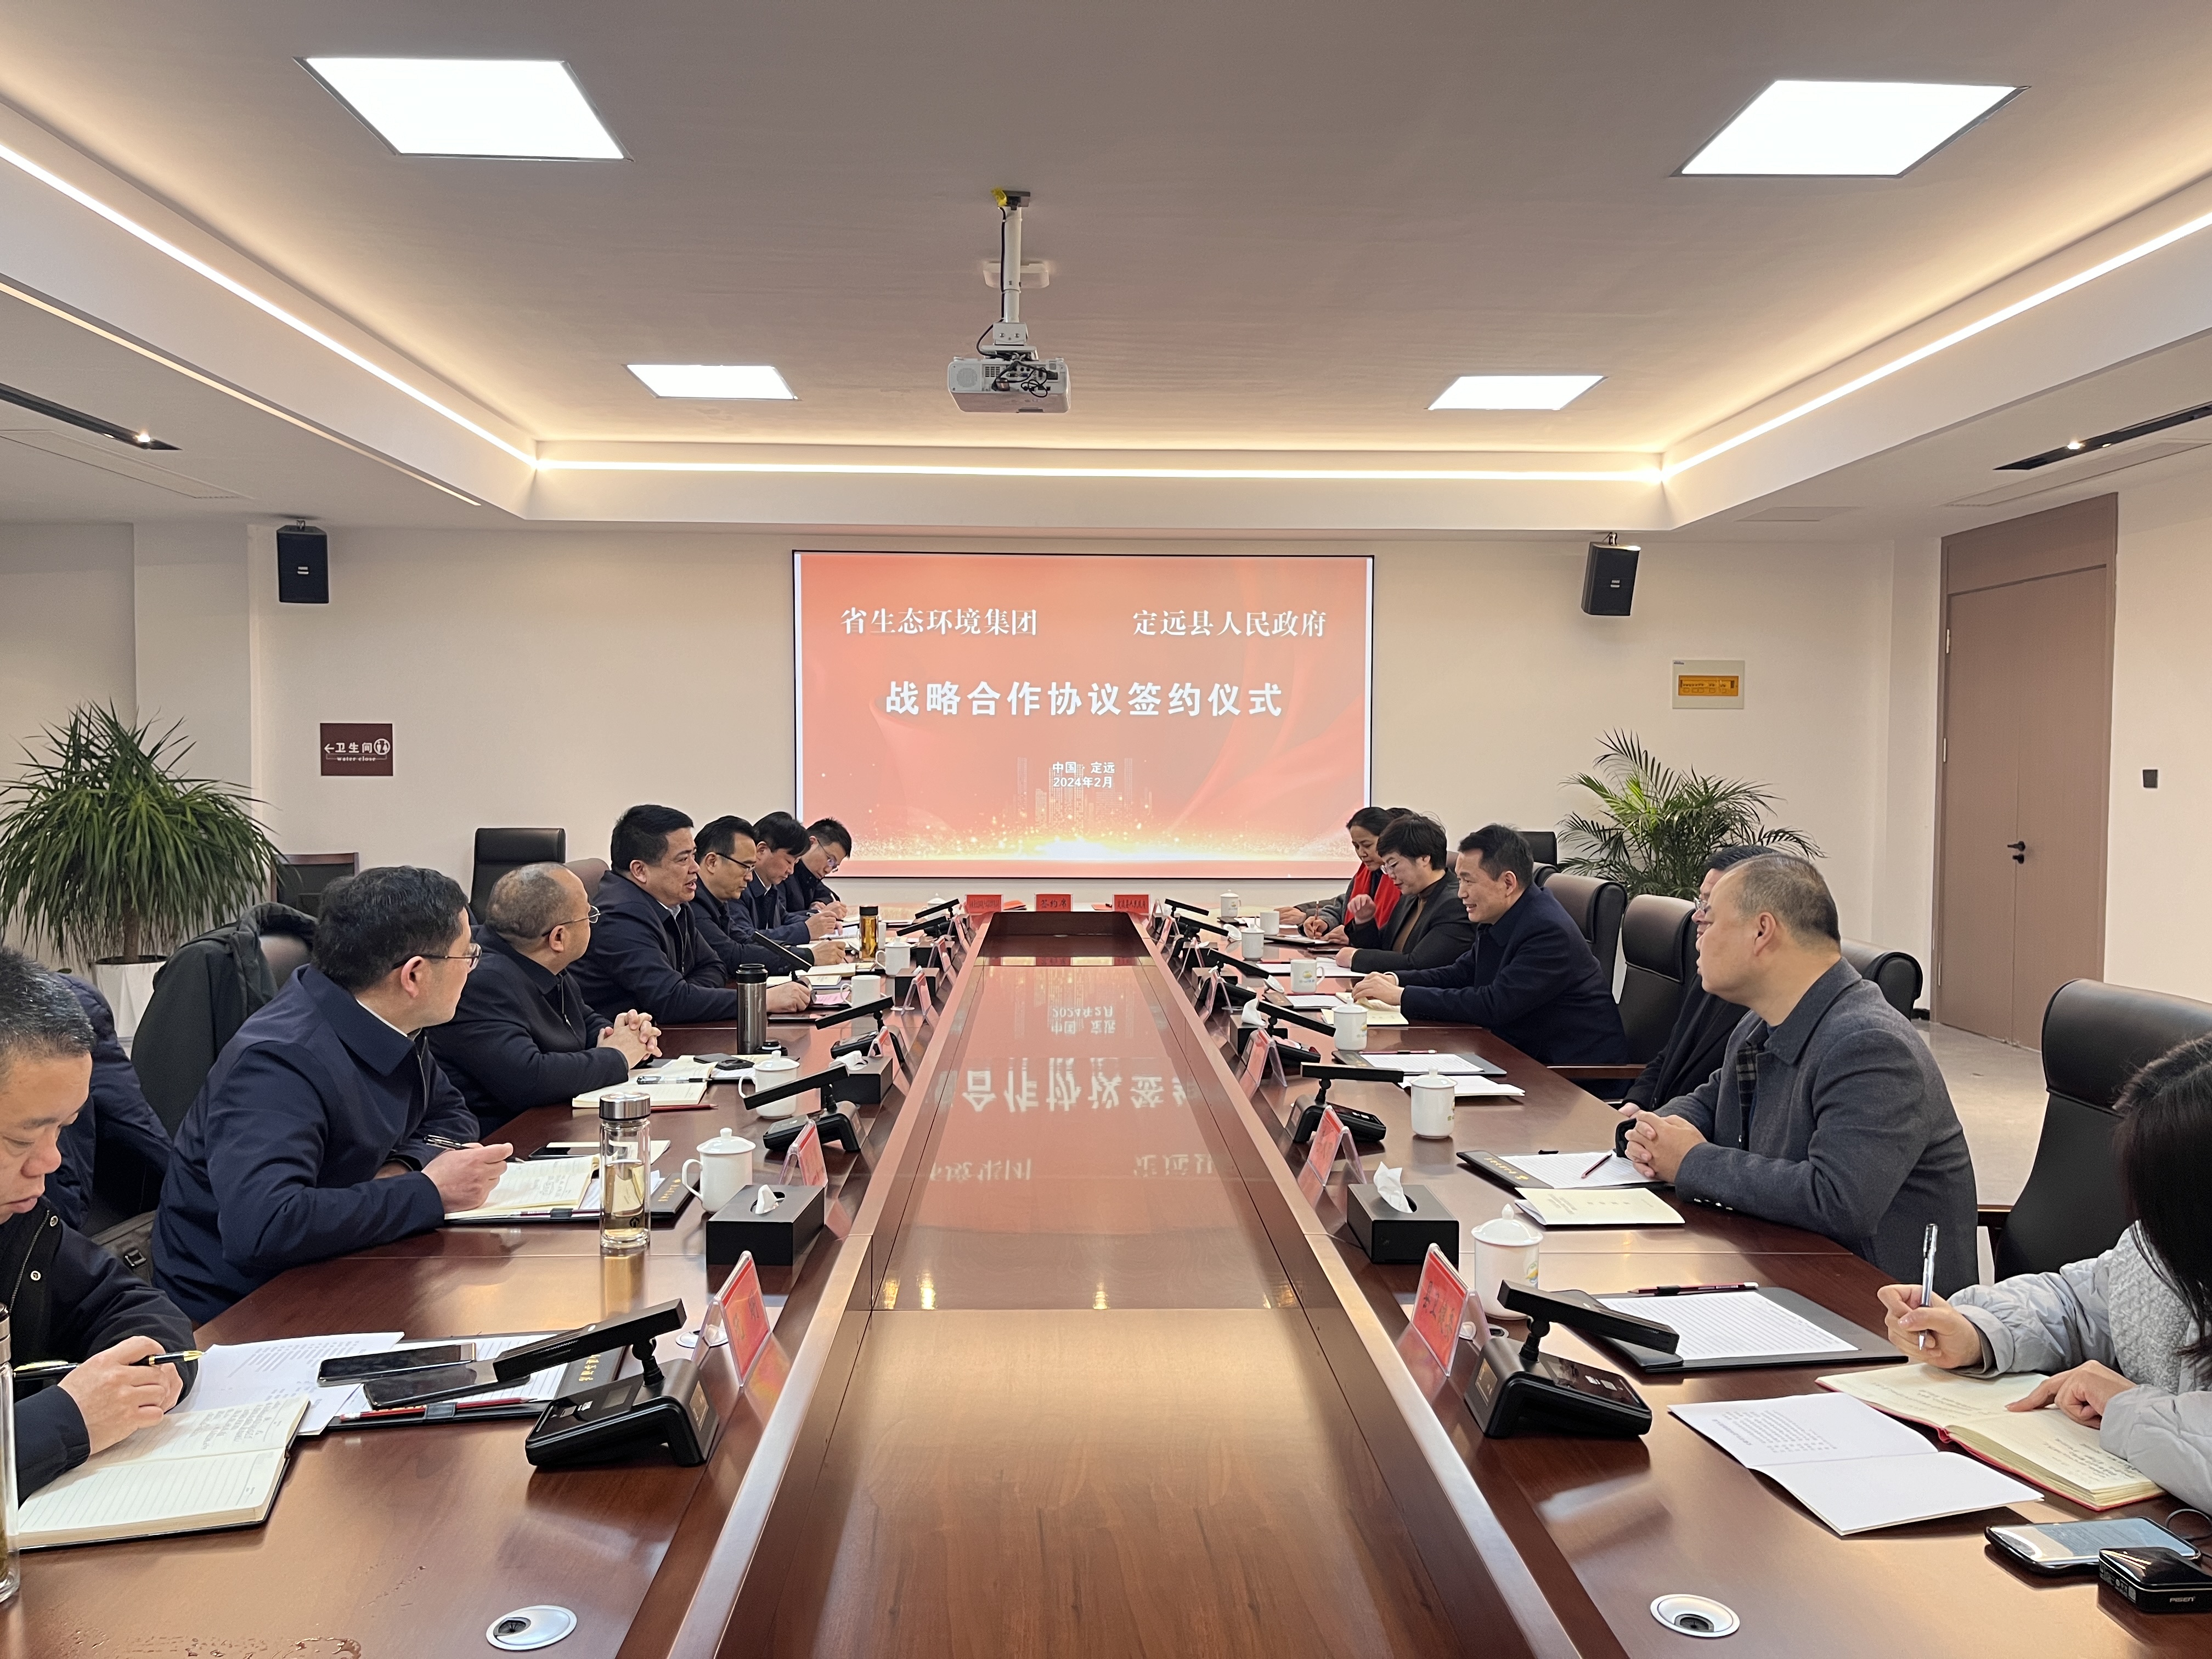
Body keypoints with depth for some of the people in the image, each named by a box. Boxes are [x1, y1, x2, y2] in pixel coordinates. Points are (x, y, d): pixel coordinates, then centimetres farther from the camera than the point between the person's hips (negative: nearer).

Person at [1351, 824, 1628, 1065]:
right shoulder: (1498, 918, 3)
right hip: (1528, 1054, 8)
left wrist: (1402, 996, -24)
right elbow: (1463, 973, 15)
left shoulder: (1549, 931, -24)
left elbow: (1495, 1005, -27)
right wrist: (1396, 980, -3)